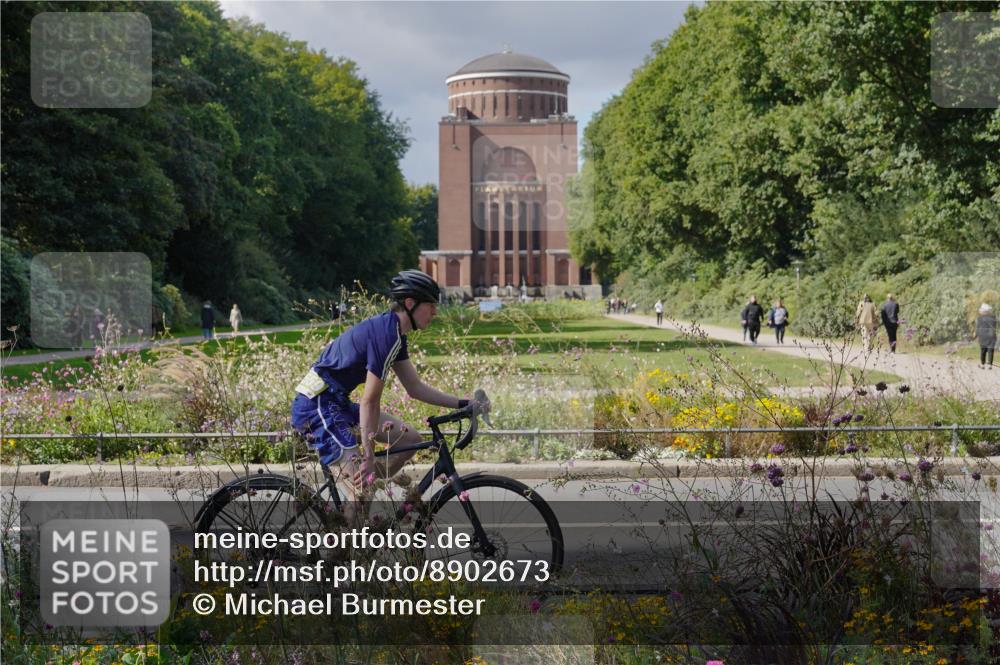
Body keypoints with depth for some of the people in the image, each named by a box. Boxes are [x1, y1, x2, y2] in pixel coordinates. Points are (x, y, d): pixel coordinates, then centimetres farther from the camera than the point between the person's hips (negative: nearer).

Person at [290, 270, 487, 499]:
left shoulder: (394, 333, 10)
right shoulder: (387, 335, -21)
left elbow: (415, 388, 16)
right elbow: (370, 401, -22)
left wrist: (462, 403, 10)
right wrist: (368, 458, -19)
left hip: (335, 402, 10)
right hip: (317, 406, -10)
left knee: (409, 438, 6)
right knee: (364, 481, -18)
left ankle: (360, 492, 11)